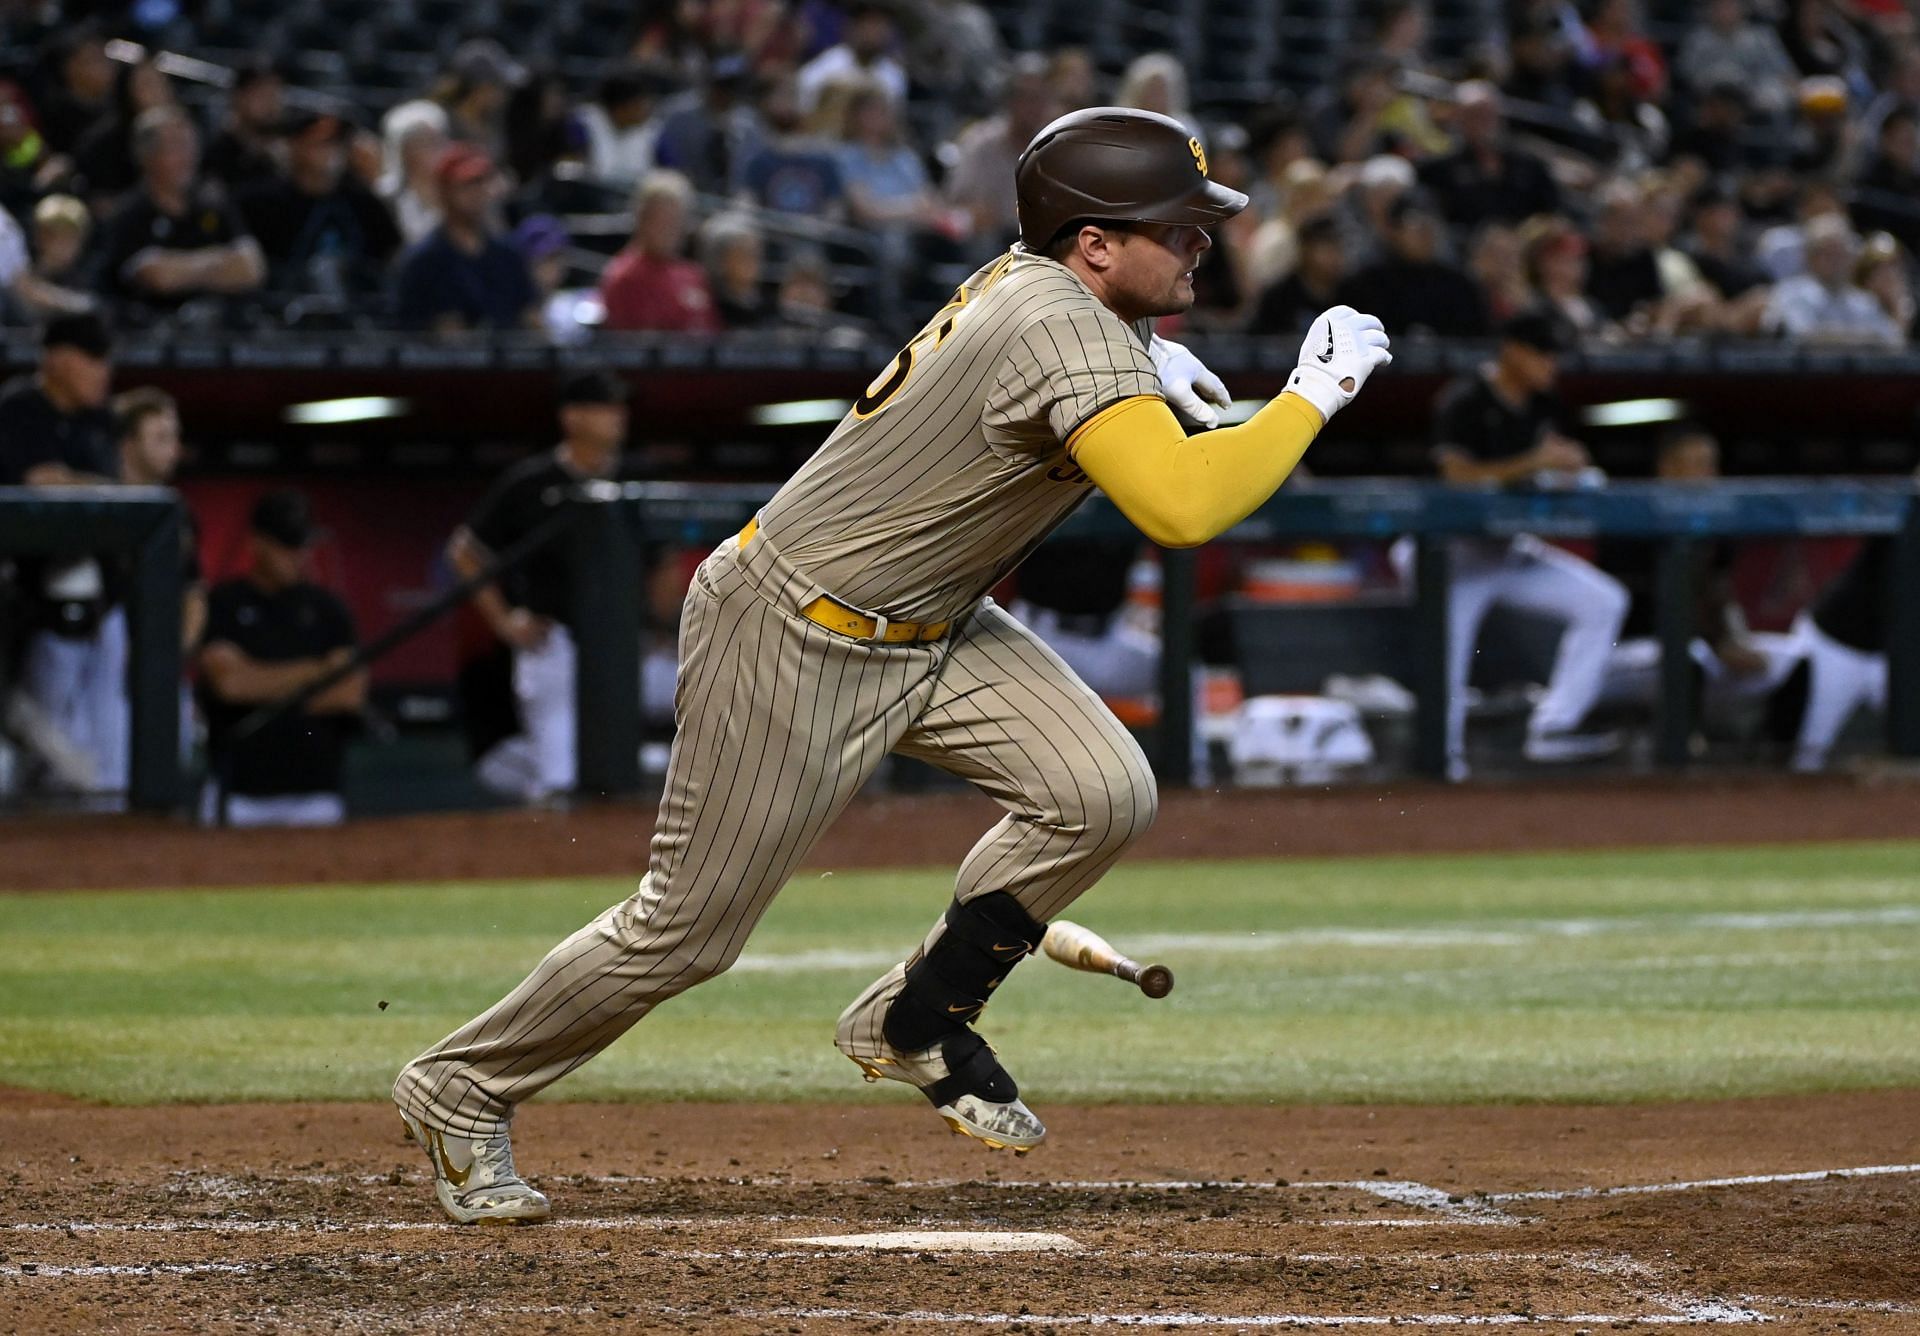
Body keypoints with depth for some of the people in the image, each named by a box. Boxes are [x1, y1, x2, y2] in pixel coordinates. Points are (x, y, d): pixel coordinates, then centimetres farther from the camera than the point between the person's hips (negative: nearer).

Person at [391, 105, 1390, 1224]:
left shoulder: (1036, 282, 0)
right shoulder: (1064, 329, -28)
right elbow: (1181, 507, -40)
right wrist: (1315, 396, -29)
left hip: (932, 628, 9)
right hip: (792, 638, -9)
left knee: (1102, 793, -9)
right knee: (689, 928, 1)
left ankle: (917, 1022, 10)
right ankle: (465, 1088, 22)